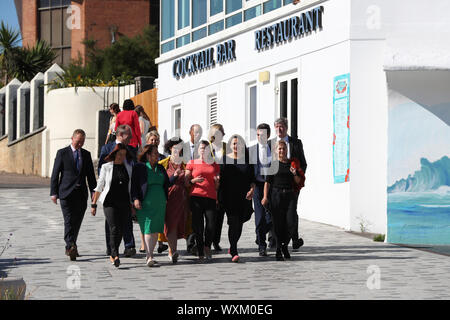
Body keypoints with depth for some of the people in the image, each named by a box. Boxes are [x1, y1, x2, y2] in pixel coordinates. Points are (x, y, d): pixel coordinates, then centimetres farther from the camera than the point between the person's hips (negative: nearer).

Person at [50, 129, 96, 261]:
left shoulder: (86, 154, 13)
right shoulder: (62, 153, 1)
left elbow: (91, 174, 15)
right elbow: (55, 174, 0)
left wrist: (93, 191, 4)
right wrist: (54, 192, -6)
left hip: (81, 194, 4)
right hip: (66, 193, -4)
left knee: (77, 221, 6)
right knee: (69, 221, -13)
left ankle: (70, 247, 17)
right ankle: (70, 247, -21)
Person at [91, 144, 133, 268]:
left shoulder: (128, 168, 10)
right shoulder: (106, 167, 1)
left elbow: (131, 186, 14)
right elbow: (99, 187, 3)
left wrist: (132, 204, 11)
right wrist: (94, 204, 0)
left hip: (124, 203, 3)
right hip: (110, 203, -3)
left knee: (121, 230, 3)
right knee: (114, 229, -15)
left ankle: (112, 255, 18)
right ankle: (115, 255, -22)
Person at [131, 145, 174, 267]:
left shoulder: (160, 168, 17)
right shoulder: (139, 167, 0)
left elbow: (166, 184, 20)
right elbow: (134, 184, -3)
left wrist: (175, 176, 4)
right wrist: (135, 198, -14)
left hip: (159, 204, 5)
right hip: (145, 204, -5)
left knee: (156, 230, 4)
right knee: (148, 229, -12)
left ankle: (149, 255, 13)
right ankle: (149, 257, -18)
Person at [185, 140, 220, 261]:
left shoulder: (214, 165, 18)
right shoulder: (192, 163, 11)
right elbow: (186, 182, 9)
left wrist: (217, 181, 0)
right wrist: (194, 181, -10)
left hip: (211, 197, 2)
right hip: (196, 197, -2)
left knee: (211, 225, -12)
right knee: (198, 225, -5)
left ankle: (207, 247, 13)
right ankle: (200, 253, 4)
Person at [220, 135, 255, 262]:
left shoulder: (247, 159, 8)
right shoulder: (224, 159, 4)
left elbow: (252, 178, 10)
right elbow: (220, 177, 4)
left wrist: (252, 189, -8)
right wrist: (219, 194, -3)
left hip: (244, 196, 3)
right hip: (229, 196, -3)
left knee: (239, 222, 11)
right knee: (233, 222, -11)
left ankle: (233, 245, 34)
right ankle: (234, 252, -10)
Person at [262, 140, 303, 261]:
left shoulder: (292, 163, 12)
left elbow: (298, 182, 16)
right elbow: (267, 182, 0)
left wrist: (295, 174, -5)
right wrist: (265, 197, -9)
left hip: (290, 195, 2)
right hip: (276, 195, -2)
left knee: (290, 222, -8)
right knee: (278, 223, -2)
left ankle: (285, 245, 15)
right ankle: (278, 250, 8)